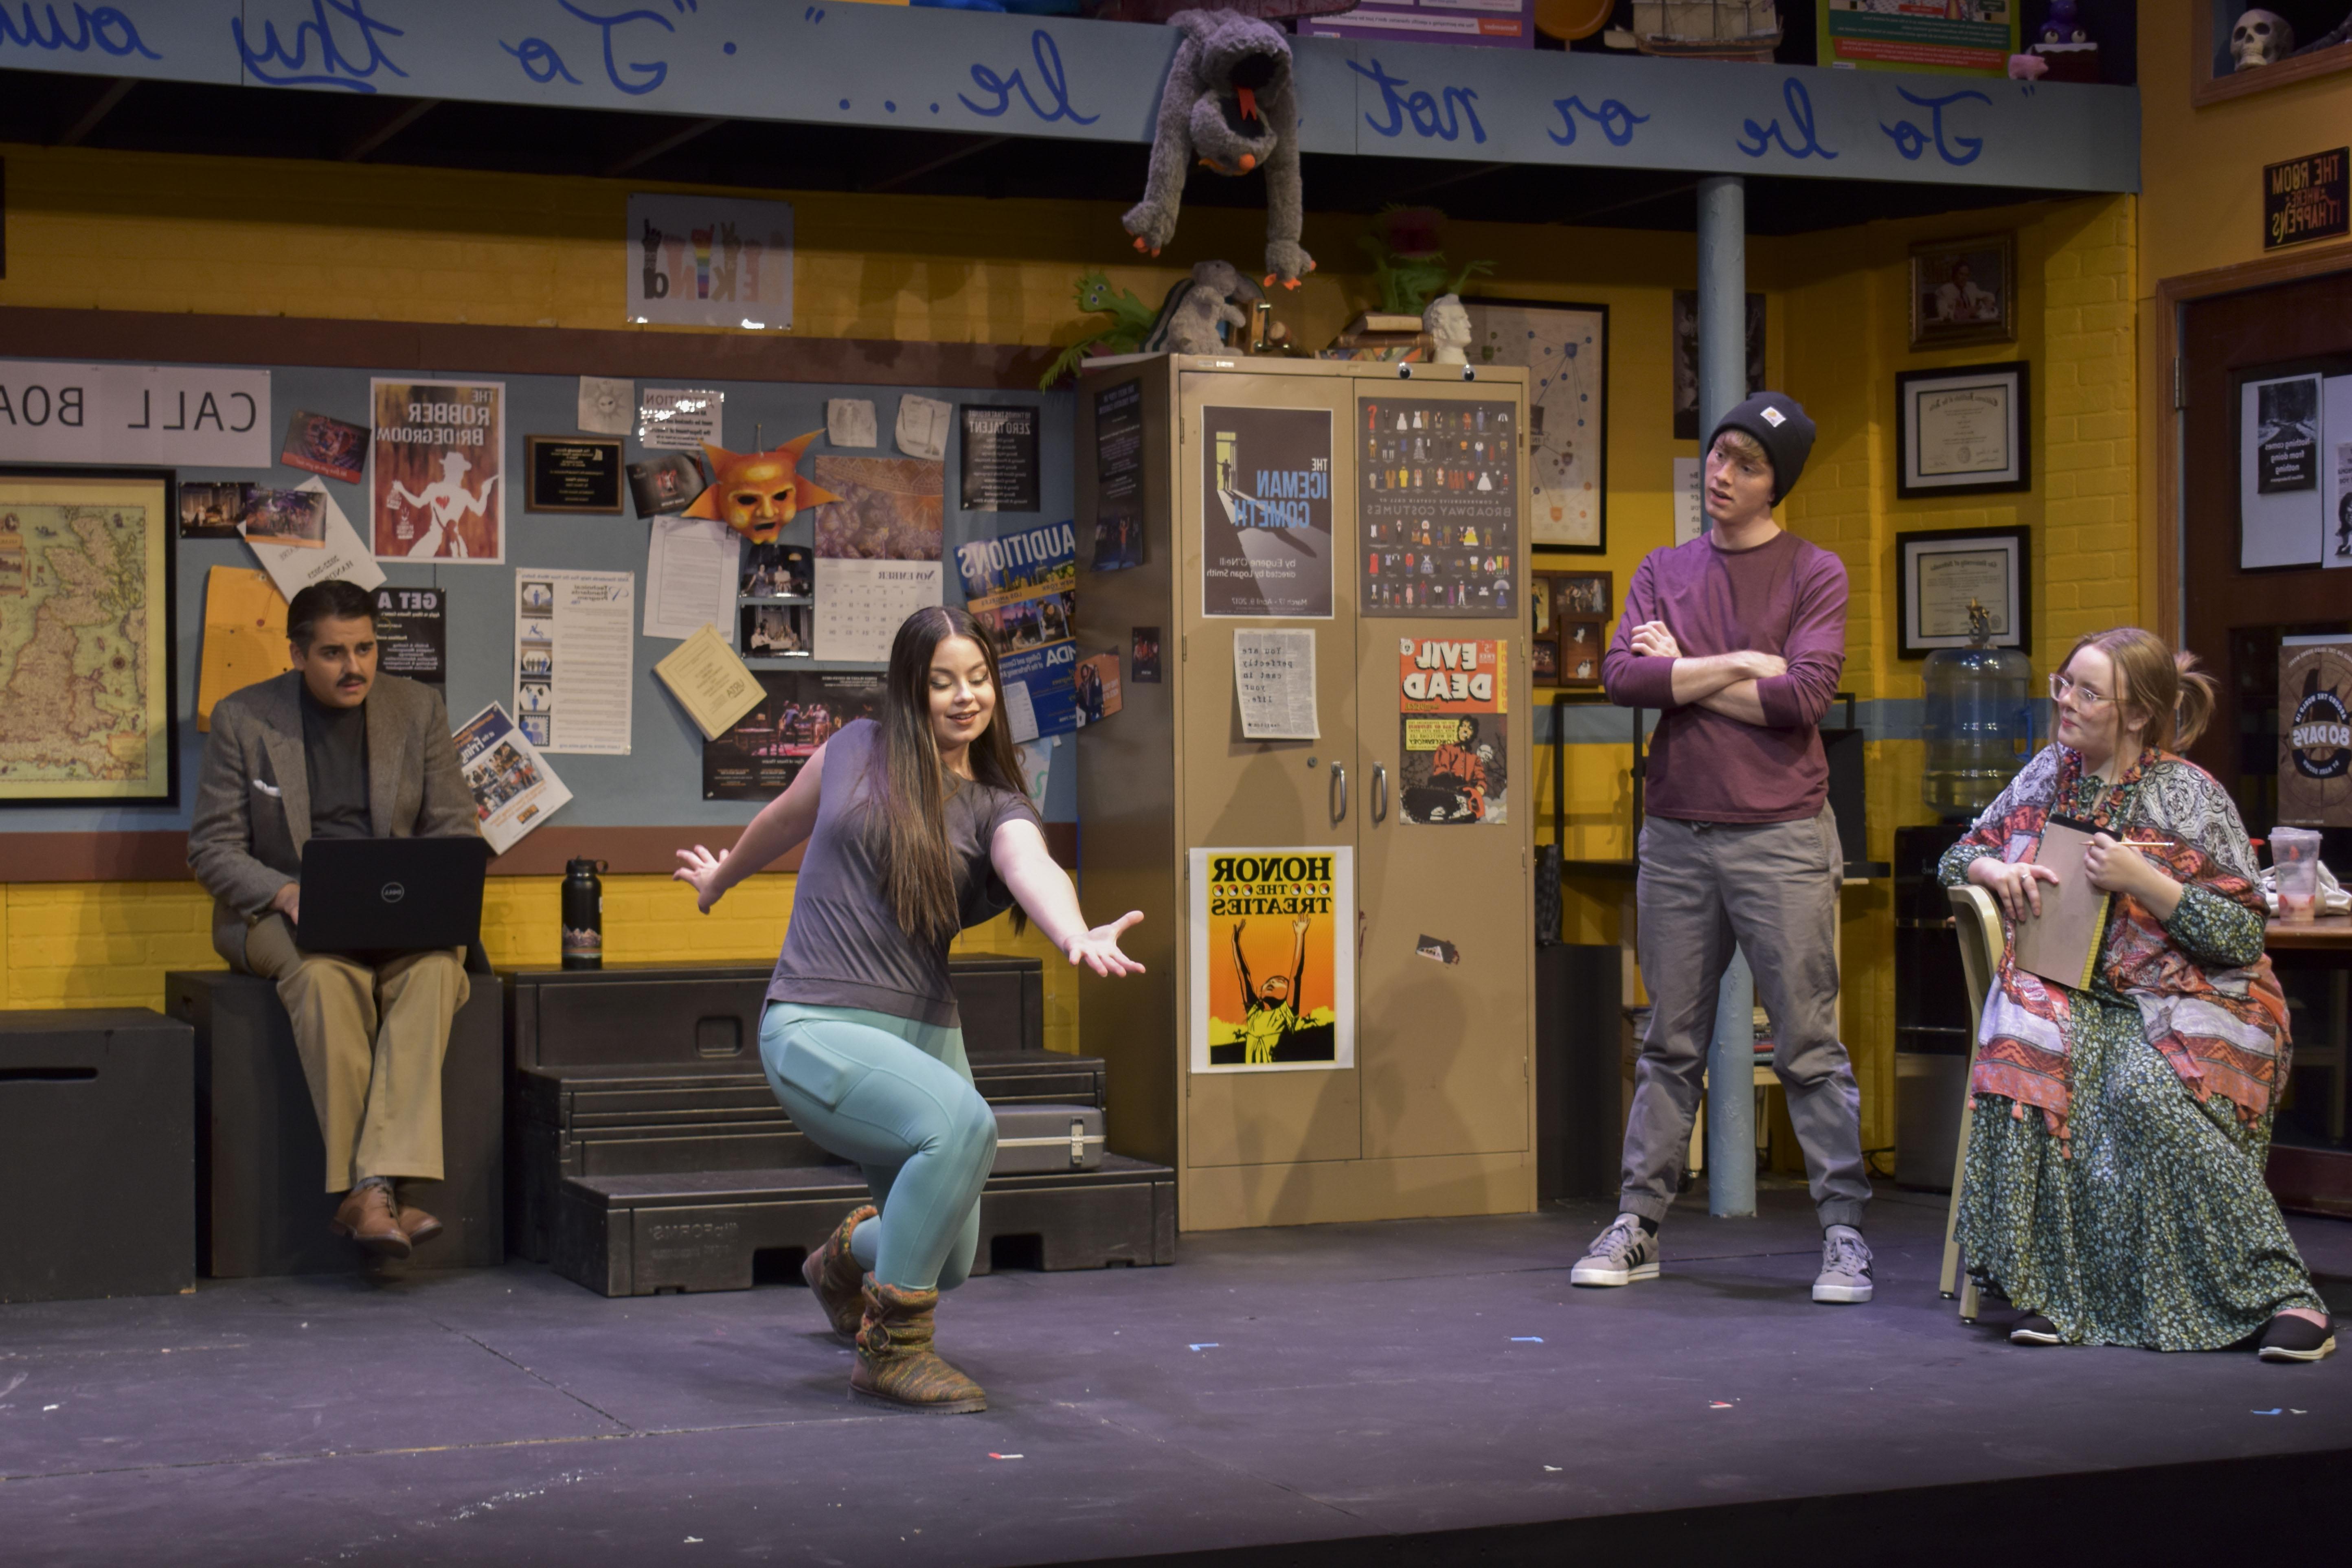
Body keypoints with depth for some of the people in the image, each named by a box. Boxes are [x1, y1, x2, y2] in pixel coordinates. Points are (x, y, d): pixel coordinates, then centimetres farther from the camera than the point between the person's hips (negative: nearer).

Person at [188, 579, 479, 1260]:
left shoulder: (418, 708, 8)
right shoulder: (242, 718, 1)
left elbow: (456, 829, 9)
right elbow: (212, 850, 0)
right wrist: (287, 895, -21)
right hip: (278, 916, -2)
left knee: (435, 966, -34)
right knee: (327, 972, -37)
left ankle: (373, 1188, -42)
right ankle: (370, 1194, -36)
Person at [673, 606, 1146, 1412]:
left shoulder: (996, 810, 5)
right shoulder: (856, 750, 5)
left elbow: (1035, 873, -19)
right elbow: (786, 819, 26)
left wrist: (1076, 934, -42)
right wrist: (721, 877, 43)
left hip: (923, 1033, 4)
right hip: (816, 1026, -4)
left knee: (945, 1261, 10)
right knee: (961, 1120, -32)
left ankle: (847, 1256, 49)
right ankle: (892, 1348, -19)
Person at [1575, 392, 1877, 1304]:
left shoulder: (1814, 574, 2)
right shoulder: (1664, 571, 13)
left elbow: (1804, 696, -13)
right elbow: (1621, 678, -3)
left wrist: (1683, 673, -5)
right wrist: (1740, 663, -9)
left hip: (1782, 836, -3)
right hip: (1677, 835, 4)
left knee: (1809, 1048, -2)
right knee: (1671, 1045, 9)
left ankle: (1845, 1236, 4)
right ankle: (1638, 1228, 13)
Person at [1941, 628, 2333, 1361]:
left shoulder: (2190, 796, -4)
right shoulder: (2049, 773, 12)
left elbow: (2242, 937, -7)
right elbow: (1960, 856, 22)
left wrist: (2143, 881, -18)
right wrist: (1999, 872, -1)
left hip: (2189, 1002, -4)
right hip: (2072, 993, 4)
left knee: (2147, 1091, -35)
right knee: (2027, 1054, -30)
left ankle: (2279, 1292, -28)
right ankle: (2052, 1288, -25)